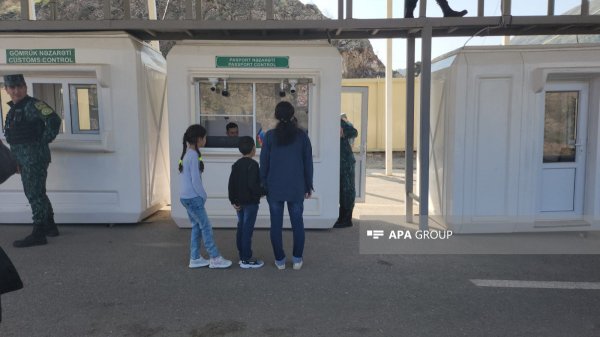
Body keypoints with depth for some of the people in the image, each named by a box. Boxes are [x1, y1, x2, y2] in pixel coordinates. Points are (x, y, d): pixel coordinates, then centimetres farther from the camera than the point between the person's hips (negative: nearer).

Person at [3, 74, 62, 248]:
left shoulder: (33, 105, -13)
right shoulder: (13, 109, 17)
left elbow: (54, 120, -27)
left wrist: (44, 141, -18)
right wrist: (18, 160, 19)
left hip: (35, 156, -10)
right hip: (24, 159, 10)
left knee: (35, 194, -7)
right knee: (33, 193, 17)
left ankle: (39, 234, -2)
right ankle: (50, 227, 28)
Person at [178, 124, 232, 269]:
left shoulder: (186, 153, 12)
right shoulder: (193, 155, -17)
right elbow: (195, 180, -19)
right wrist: (203, 196, -7)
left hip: (186, 197, 9)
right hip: (193, 197, -9)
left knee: (196, 226, 14)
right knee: (206, 227, -3)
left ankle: (195, 258, 19)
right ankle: (215, 258, 3)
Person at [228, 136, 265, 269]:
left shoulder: (236, 164, 9)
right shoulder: (253, 164, -14)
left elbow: (231, 184, 7)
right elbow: (252, 184, -22)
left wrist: (233, 200, 10)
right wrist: (261, 192, -6)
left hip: (239, 202, 8)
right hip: (250, 202, -8)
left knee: (241, 229, 13)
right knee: (247, 230, -4)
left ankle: (242, 257, 21)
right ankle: (247, 259, 0)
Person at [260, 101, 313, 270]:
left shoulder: (270, 135, -5)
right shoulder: (302, 135, -2)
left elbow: (264, 162, -2)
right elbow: (308, 162, 1)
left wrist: (263, 184, 9)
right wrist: (308, 185, 10)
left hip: (274, 187, 0)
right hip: (296, 187, 1)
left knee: (276, 224, 8)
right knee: (297, 222, 11)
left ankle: (280, 260, 14)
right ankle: (297, 259, 15)